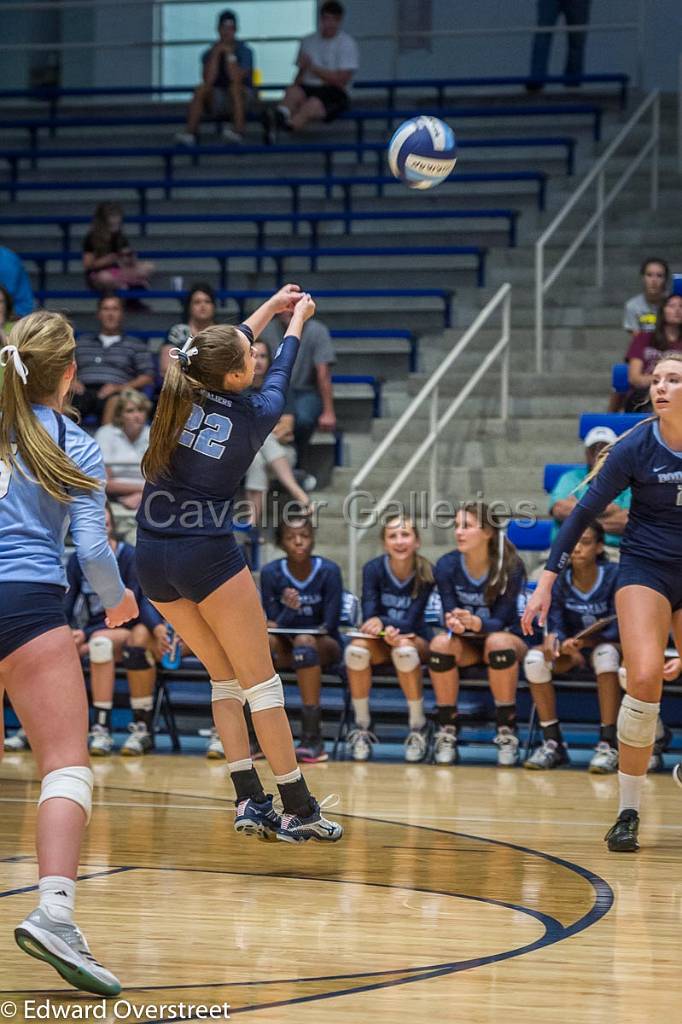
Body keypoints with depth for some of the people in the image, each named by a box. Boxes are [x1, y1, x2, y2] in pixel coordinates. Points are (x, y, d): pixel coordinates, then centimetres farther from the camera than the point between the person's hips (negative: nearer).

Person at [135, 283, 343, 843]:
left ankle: (250, 801, 7)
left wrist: (272, 307, 35)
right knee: (261, 682, 3)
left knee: (225, 679, 14)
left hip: (153, 561, 5)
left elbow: (229, 352, 23)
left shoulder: (177, 392, 1)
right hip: (209, 556, -5)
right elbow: (279, 378, 17)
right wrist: (295, 322, 35)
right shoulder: (253, 415, -7)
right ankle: (298, 808, 3)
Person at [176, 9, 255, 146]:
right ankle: (190, 132, -34)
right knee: (201, 89, -25)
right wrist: (216, 54, -18)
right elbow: (208, 81, -15)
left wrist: (229, 54, -20)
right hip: (218, 102, 3)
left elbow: (236, 79, -21)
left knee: (235, 87, -34)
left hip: (242, 98, -3)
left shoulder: (244, 51, -6)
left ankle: (238, 130, -41)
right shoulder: (209, 54, 2)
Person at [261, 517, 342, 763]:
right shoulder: (270, 573, -4)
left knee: (305, 641, -37)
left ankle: (313, 740, -39)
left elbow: (329, 626, -12)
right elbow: (274, 624, -6)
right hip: (285, 647, 2)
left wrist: (281, 625, -17)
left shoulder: (329, 571, -9)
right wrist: (289, 609, -29)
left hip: (324, 646, -2)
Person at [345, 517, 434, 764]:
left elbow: (411, 621, -18)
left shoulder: (426, 573, -12)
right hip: (380, 641, 2)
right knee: (356, 650, -33)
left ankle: (419, 728, -22)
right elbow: (369, 615, -13)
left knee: (404, 650, -38)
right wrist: (388, 629, -35)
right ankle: (361, 728, -16)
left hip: (415, 639, -2)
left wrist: (382, 622, -37)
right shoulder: (373, 569, -8)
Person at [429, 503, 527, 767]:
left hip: (502, 637, -2)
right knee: (441, 642, -31)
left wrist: (475, 623, -42)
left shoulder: (510, 567, -17)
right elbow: (450, 614, -11)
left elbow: (500, 620, -19)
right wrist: (454, 623, -37)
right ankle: (446, 732, -20)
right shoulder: (447, 565, -10)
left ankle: (507, 733, -26)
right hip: (466, 645, 2)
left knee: (498, 641, -37)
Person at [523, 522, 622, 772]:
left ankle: (608, 744, -36)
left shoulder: (614, 575, -13)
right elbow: (555, 627, -9)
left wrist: (583, 641, -38)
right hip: (571, 651, 3)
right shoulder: (558, 580, -5)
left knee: (606, 653, -38)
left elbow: (618, 631, -18)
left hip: (605, 646, -3)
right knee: (535, 658, -26)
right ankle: (552, 743, -19)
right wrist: (559, 643, -35)